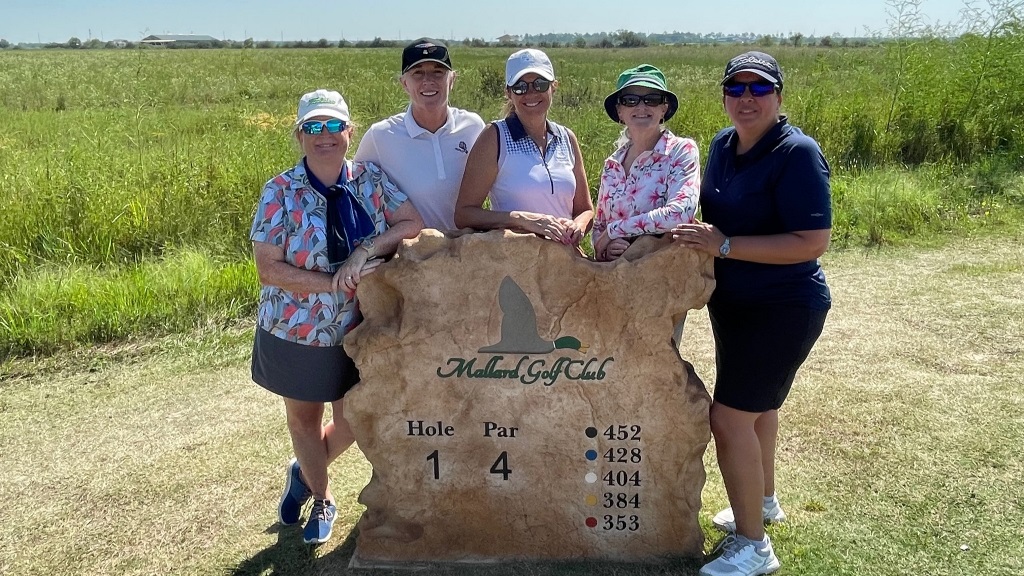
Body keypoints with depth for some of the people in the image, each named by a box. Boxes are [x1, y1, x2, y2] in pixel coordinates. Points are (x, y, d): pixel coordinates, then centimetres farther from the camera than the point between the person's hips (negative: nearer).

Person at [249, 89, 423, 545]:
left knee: (351, 422, 13)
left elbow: (412, 224, -10)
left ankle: (303, 472, 46)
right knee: (303, 419, 16)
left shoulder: (369, 179, -5)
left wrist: (366, 251, -25)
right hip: (296, 332, -2)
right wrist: (334, 282, -24)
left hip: (357, 331, 2)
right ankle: (321, 500, 43)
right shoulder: (281, 193, -14)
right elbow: (268, 269, -17)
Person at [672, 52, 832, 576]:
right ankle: (764, 501, 46)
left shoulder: (797, 153, -21)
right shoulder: (723, 145, 2)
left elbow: (812, 243, -27)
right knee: (757, 403, 23)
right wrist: (698, 239, -2)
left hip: (783, 310, -8)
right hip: (733, 302, 8)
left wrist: (724, 245, -28)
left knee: (729, 417, -9)